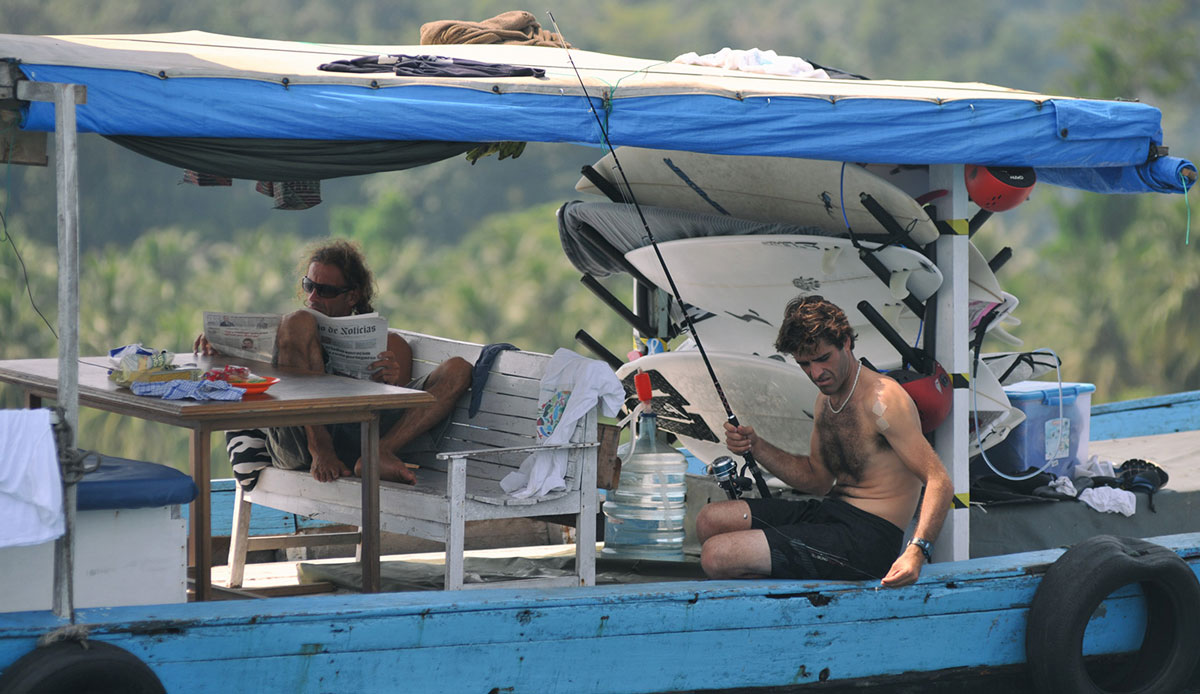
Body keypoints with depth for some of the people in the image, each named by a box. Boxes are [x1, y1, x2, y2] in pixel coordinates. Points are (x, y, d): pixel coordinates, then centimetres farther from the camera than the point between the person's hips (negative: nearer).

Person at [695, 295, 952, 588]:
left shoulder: (883, 399, -17)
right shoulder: (826, 399, 14)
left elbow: (940, 481, -22)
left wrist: (916, 552, -37)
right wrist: (756, 446, 11)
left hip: (866, 538, -10)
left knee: (716, 556, -20)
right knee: (711, 519, 13)